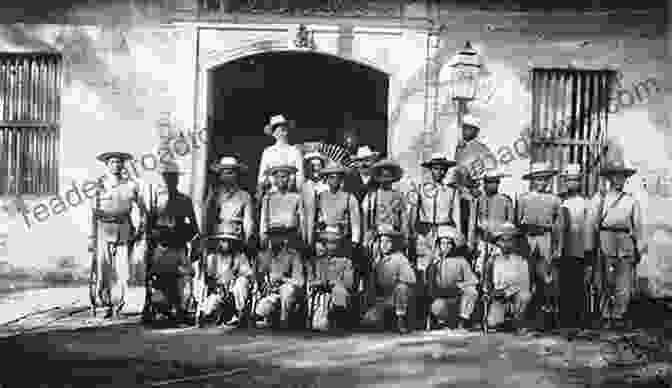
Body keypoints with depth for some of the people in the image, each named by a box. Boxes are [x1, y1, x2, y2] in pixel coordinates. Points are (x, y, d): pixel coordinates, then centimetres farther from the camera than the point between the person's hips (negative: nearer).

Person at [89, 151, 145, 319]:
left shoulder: (131, 185, 6)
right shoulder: (101, 186, 4)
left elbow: (142, 209, 14)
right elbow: (94, 213, 3)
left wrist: (140, 229, 5)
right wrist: (92, 237, -2)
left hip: (124, 229, 1)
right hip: (104, 229, -1)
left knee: (121, 269, -1)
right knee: (101, 267, -4)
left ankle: (116, 305, 8)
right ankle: (96, 301, 11)